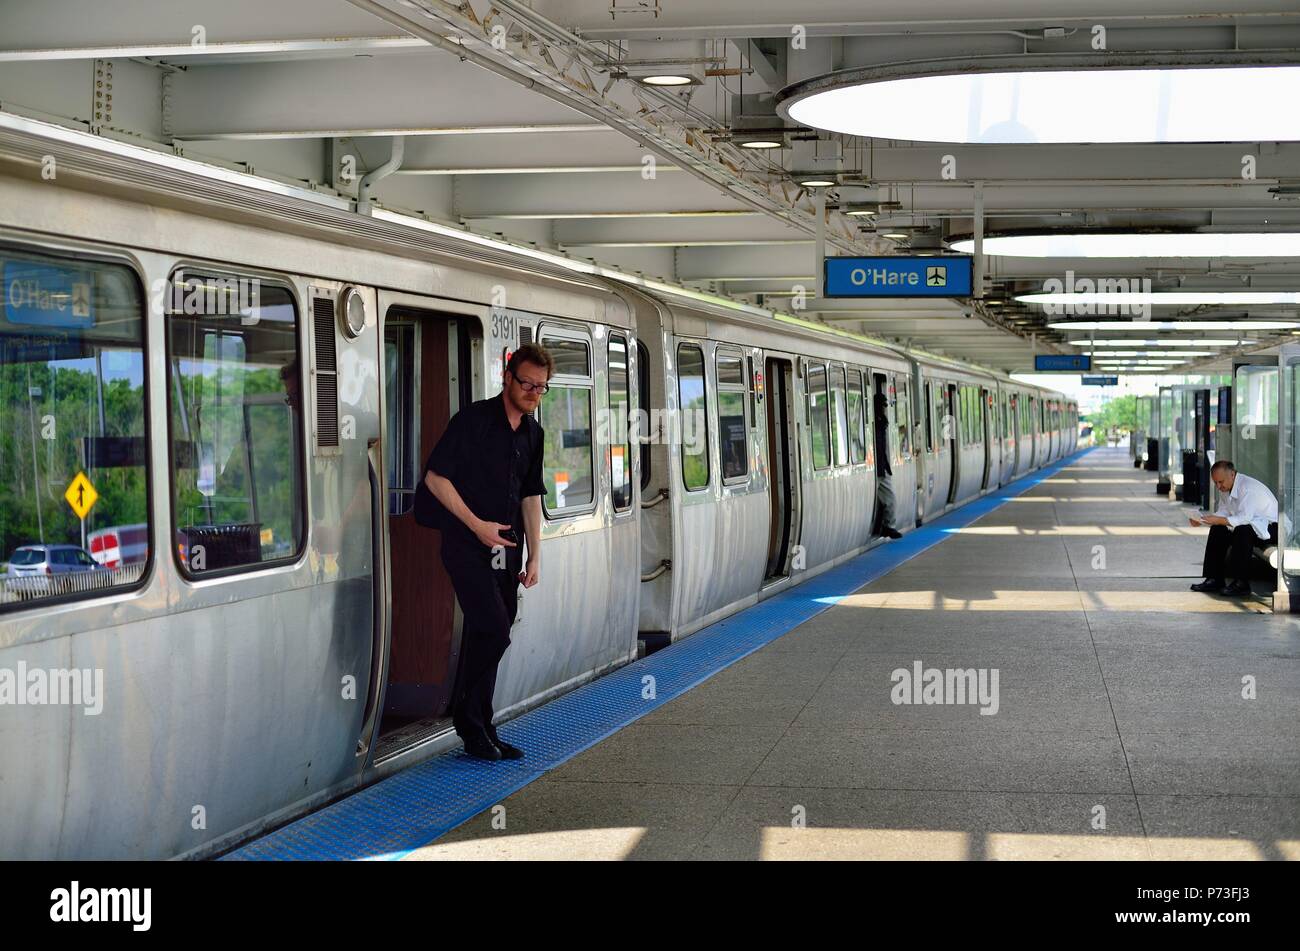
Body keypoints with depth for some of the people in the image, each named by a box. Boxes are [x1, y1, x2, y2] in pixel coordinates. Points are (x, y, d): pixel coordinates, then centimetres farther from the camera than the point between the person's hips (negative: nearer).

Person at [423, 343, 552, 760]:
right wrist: (477, 525, -14)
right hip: (467, 548, -7)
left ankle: (479, 731, 16)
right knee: (493, 631, -15)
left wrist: (535, 555, 12)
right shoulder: (474, 419, -10)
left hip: (505, 550, 7)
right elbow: (435, 477, -11)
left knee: (486, 636, 10)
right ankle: (470, 722, 0)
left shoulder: (532, 433, 12)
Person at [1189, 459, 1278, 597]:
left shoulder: (1248, 487, -25)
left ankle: (1241, 583, -29)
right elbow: (1223, 513, 6)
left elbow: (1245, 517, -33)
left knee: (1242, 530, -35)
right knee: (1217, 530, -4)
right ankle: (1214, 579, -1)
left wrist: (1218, 520, -34)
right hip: (1251, 524, 10)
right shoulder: (1226, 488, 5)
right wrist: (1202, 520, -10)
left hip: (1270, 527, -10)